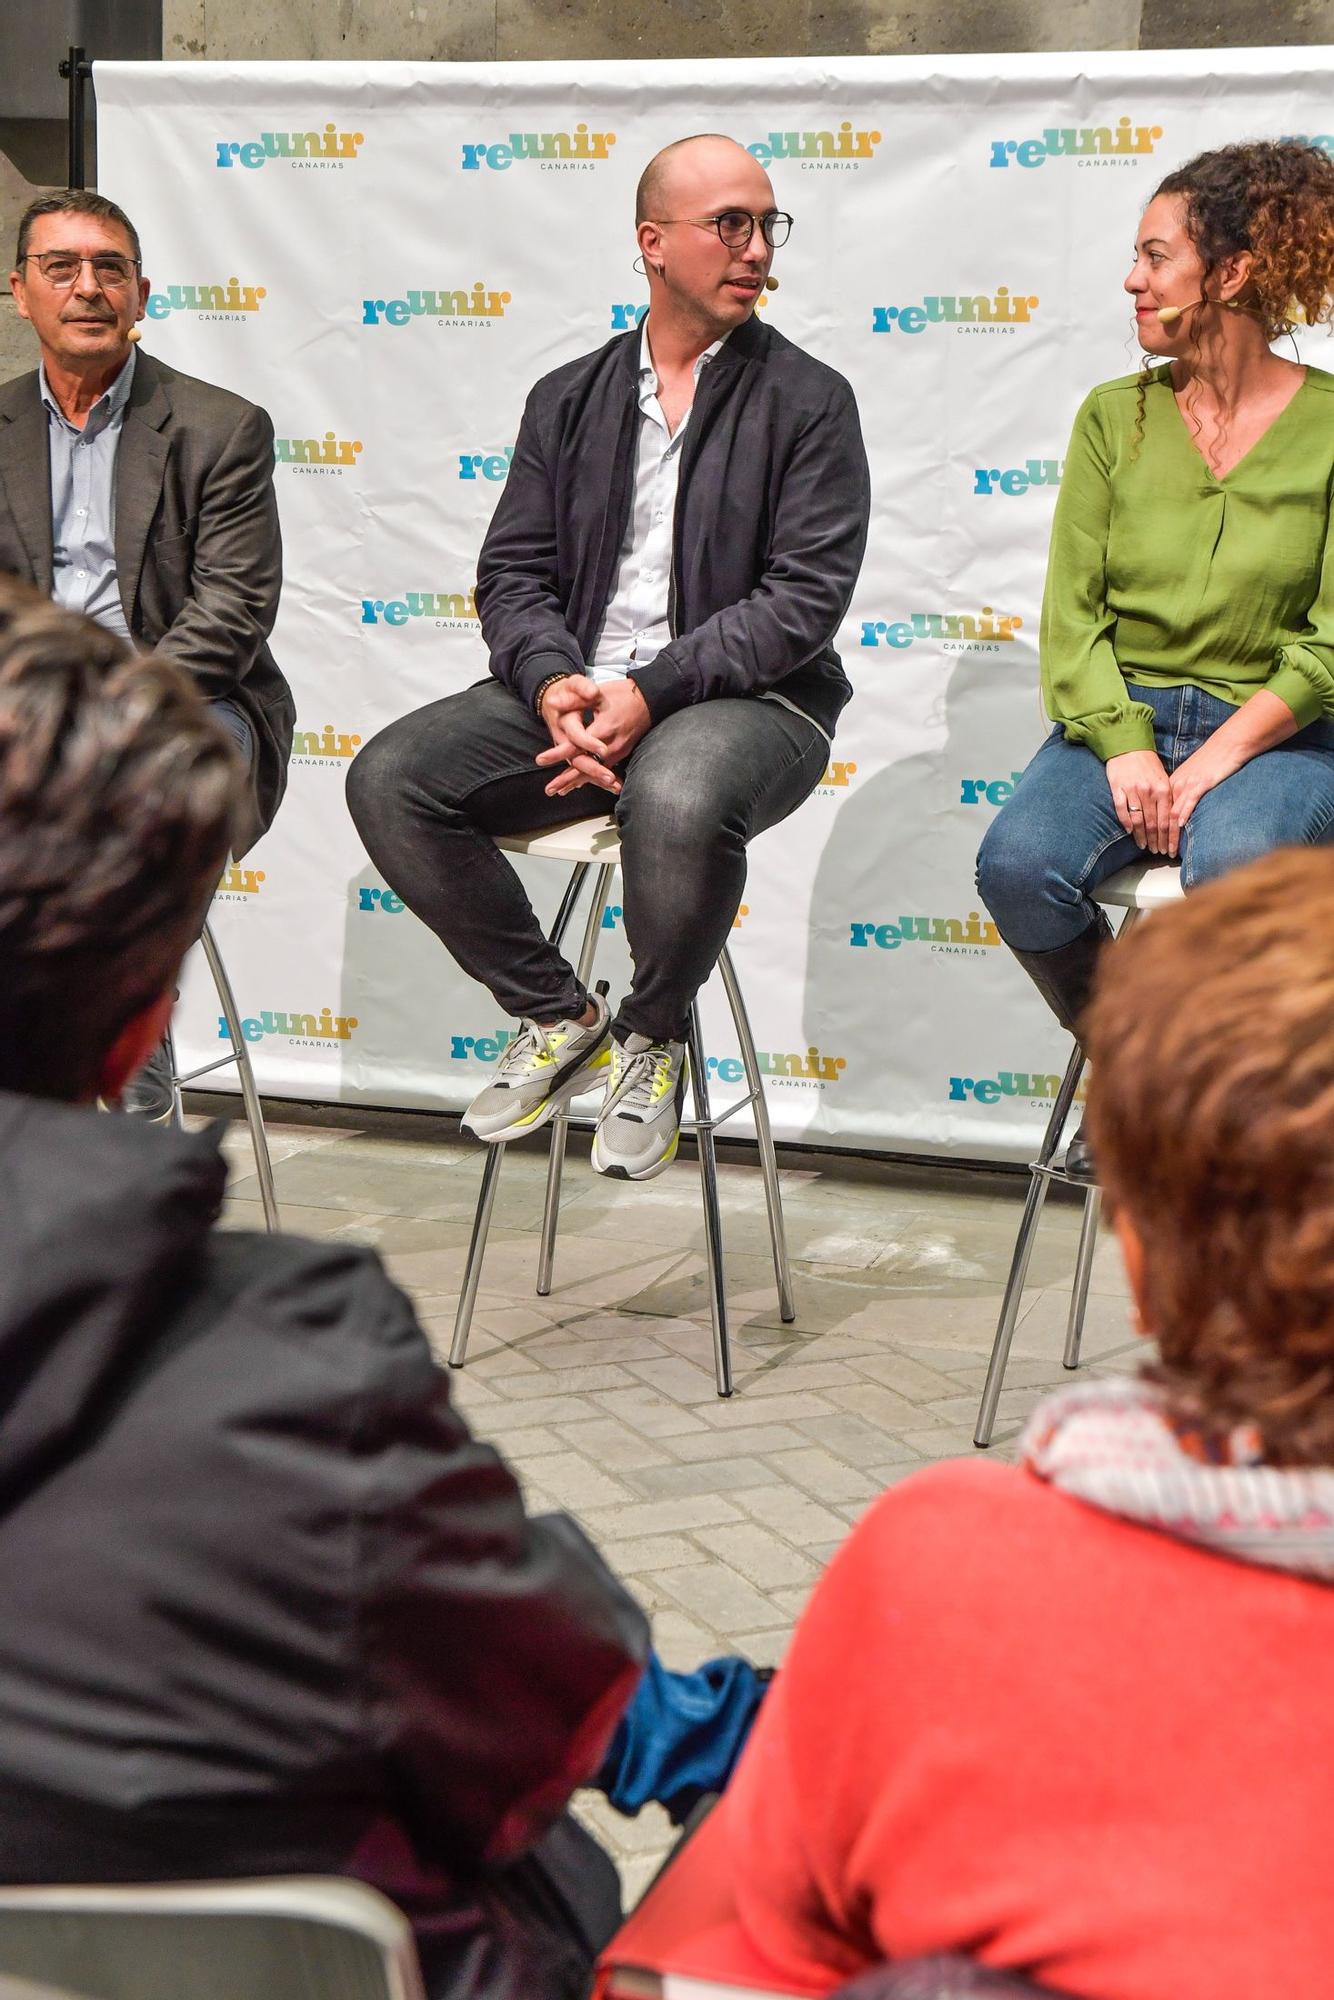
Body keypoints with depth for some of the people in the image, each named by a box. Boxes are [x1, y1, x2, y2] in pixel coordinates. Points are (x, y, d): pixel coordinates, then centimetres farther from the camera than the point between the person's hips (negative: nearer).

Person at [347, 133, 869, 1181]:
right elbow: (513, 572, 9)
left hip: (746, 698, -4)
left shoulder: (807, 401, 2)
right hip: (572, 689, 5)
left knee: (679, 800, -39)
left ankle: (652, 1036, -8)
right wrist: (556, 683, -13)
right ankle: (559, 1016, 1)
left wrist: (651, 692, -19)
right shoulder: (569, 398, 15)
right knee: (389, 779, -18)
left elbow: (806, 596, -8)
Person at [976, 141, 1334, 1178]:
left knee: (1231, 871, -36)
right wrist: (1123, 746, -14)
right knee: (1018, 866, -27)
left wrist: (1217, 759, -17)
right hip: (1119, 714, 3)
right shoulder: (1115, 417, 9)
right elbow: (1072, 612, 3)